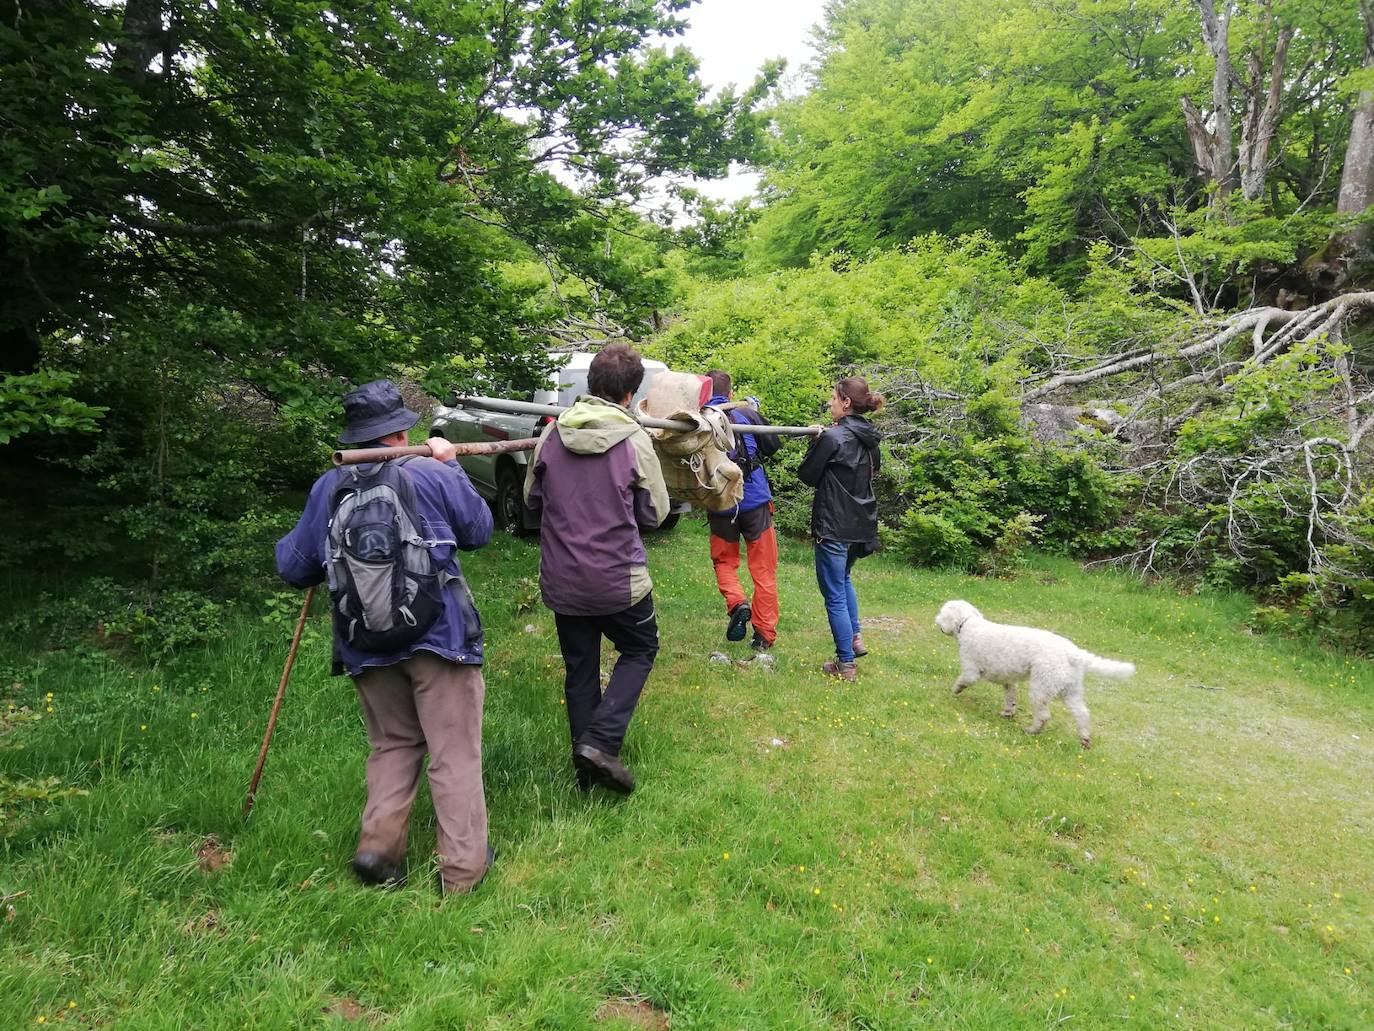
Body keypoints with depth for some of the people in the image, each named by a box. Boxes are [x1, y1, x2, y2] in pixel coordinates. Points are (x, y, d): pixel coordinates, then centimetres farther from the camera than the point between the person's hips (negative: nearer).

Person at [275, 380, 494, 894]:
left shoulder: (327, 489, 2)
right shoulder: (434, 476, -8)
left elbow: (293, 567, 8)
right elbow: (479, 530, 7)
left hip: (366, 646, 4)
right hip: (438, 637, -4)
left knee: (393, 745, 22)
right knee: (455, 751, 5)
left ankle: (379, 847, 13)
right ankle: (463, 866, 9)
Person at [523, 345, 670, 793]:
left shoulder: (552, 434, -2)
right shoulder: (635, 440, -12)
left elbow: (532, 498, 9)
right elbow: (654, 512, -3)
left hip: (561, 579, 4)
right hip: (619, 578, -3)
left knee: (579, 669, 16)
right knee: (640, 650, 18)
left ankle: (586, 768, 25)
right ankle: (600, 740, 2)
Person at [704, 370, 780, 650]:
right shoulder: (744, 415, -5)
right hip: (756, 502, 0)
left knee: (724, 561, 21)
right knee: (763, 569, 9)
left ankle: (737, 602, -6)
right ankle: (764, 634, 11)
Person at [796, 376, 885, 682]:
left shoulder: (832, 437, -17)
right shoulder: (869, 440, 6)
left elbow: (807, 475, -9)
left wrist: (815, 442, 5)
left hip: (834, 527, -8)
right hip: (861, 526, 8)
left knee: (835, 595, 3)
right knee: (844, 579, 32)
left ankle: (846, 664, 10)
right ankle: (855, 638, 30)